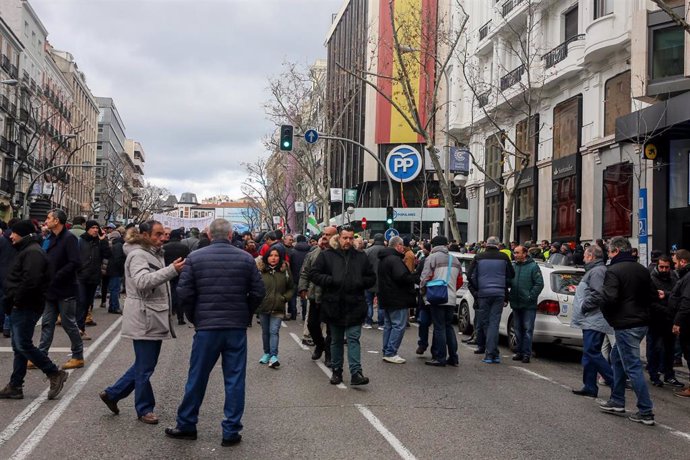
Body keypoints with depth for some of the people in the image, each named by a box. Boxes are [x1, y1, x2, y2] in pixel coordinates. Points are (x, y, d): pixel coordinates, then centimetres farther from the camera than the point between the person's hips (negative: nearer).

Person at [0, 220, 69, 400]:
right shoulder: (27, 251, 18)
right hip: (21, 307, 11)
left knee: (23, 345, -10)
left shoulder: (32, 253, -16)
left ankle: (55, 374, -1)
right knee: (19, 346, 11)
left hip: (26, 307, -11)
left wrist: (17, 300, -18)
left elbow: (30, 281, -28)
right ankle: (15, 387, 17)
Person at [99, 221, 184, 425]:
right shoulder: (138, 255, -14)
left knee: (144, 365, 17)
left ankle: (112, 393, 28)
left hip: (155, 318, 10)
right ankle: (145, 409, 14)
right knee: (145, 367, 1)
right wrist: (172, 270, -41)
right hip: (143, 319, -10)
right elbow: (143, 281, -32)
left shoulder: (154, 254, 18)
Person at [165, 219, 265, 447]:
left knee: (197, 377, 12)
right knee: (235, 379, 7)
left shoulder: (195, 257, -4)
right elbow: (258, 292, -2)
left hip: (206, 326, 0)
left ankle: (186, 425, 25)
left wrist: (194, 317, 9)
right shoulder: (246, 258, -2)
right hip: (237, 327, 0)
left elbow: (184, 292, -5)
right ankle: (231, 431, 12)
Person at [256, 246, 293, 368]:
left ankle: (273, 356, -10)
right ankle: (267, 353, 26)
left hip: (278, 308, -1)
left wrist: (285, 298, -3)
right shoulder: (260, 270, -5)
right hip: (263, 307, 1)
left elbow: (291, 288, 11)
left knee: (274, 331, -9)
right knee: (265, 331, 13)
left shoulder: (285, 270, 1)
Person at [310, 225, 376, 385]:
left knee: (353, 339, -5)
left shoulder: (361, 257, 9)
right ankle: (337, 371, 22)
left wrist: (360, 283, -7)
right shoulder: (326, 255, 2)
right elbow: (313, 274, 0)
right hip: (334, 305, 0)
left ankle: (356, 372, -9)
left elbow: (371, 278, 14)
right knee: (336, 340, 12)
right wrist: (330, 281, -14)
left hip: (355, 306, 0)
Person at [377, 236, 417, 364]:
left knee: (388, 325, 16)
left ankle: (387, 352, 19)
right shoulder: (395, 259, -18)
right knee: (399, 326, -7)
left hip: (386, 299, 10)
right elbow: (402, 277, -27)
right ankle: (391, 353, -8)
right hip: (397, 299, -10)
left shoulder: (383, 259, 15)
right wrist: (415, 276, -13)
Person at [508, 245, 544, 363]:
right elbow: (508, 282, 17)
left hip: (528, 305, -6)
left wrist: (531, 296, -13)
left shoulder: (533, 267, -6)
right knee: (518, 329, 11)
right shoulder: (513, 266, 10)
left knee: (528, 329, -3)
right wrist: (509, 296, 3)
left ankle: (526, 353, 1)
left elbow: (539, 284, -9)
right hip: (515, 304, 6)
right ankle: (519, 351, 19)